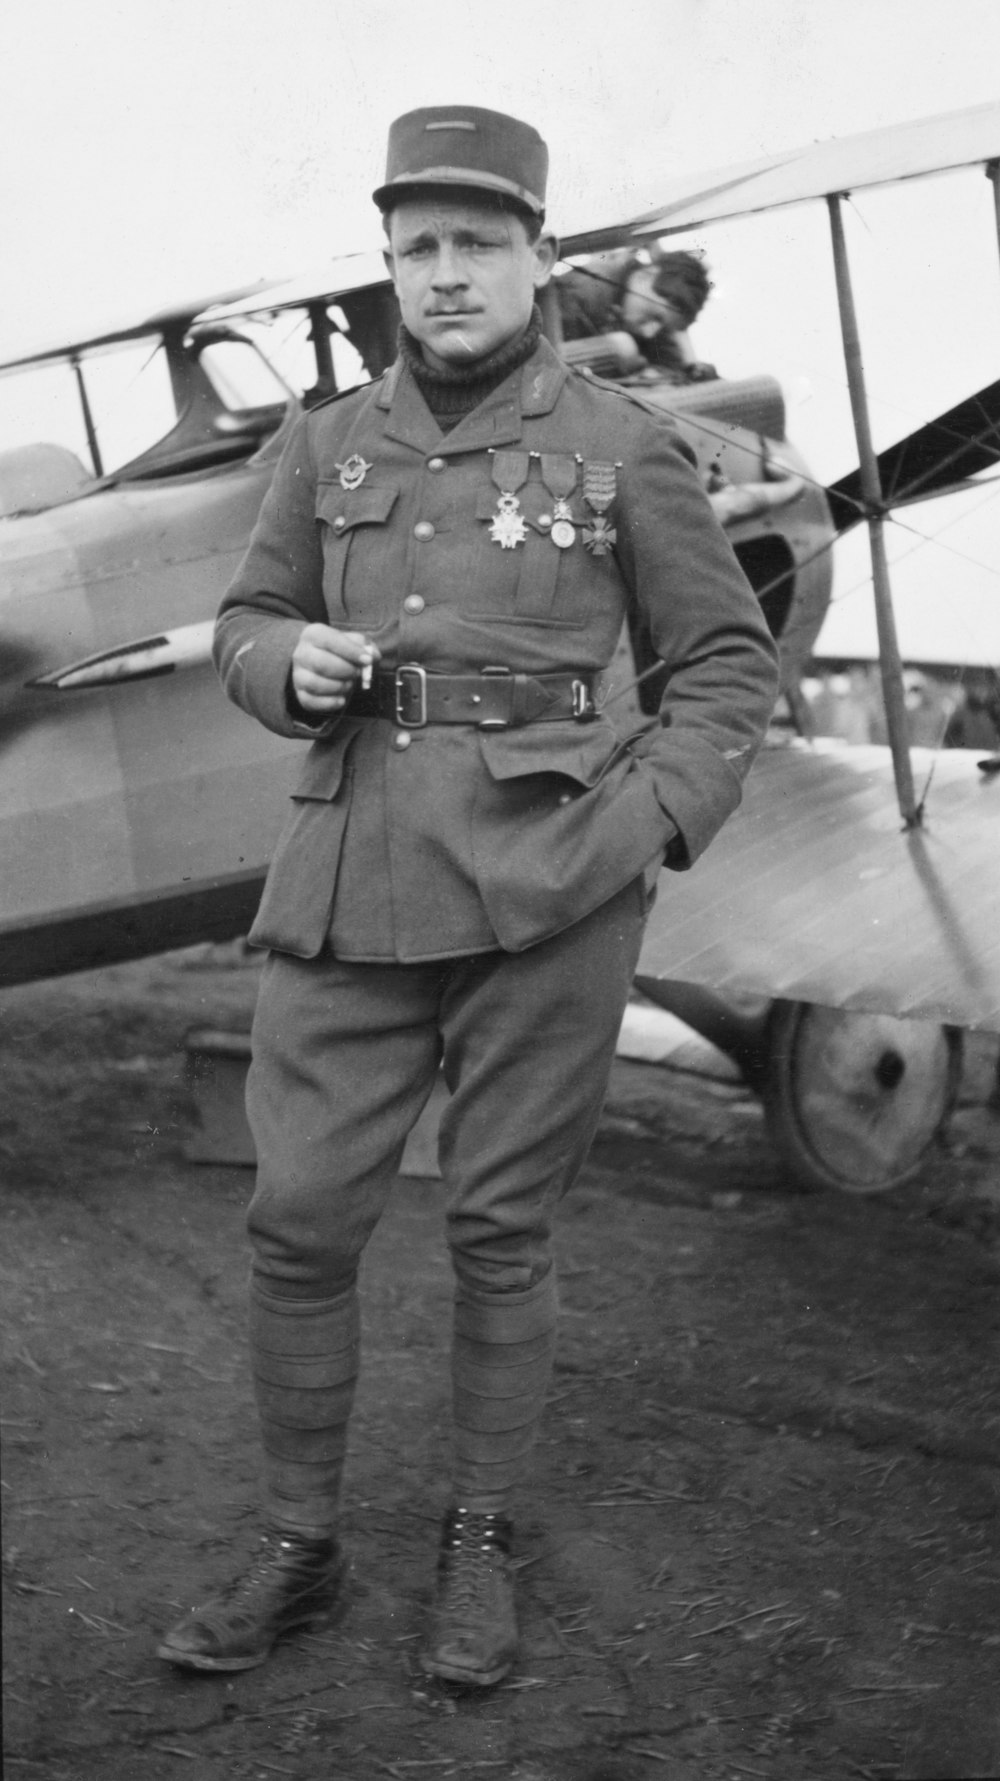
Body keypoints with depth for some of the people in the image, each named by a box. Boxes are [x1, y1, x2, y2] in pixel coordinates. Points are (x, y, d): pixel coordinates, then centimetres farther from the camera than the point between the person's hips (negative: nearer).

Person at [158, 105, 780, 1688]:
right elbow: (246, 636, 16)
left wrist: (652, 826, -10)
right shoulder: (333, 444, 9)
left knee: (500, 1227, 5)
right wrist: (296, 666, -8)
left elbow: (731, 662, 5)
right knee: (299, 1221, 2)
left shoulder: (623, 447, 1)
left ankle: (479, 1546, 25)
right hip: (358, 883, 3)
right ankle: (298, 1554, 21)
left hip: (544, 885, -3)